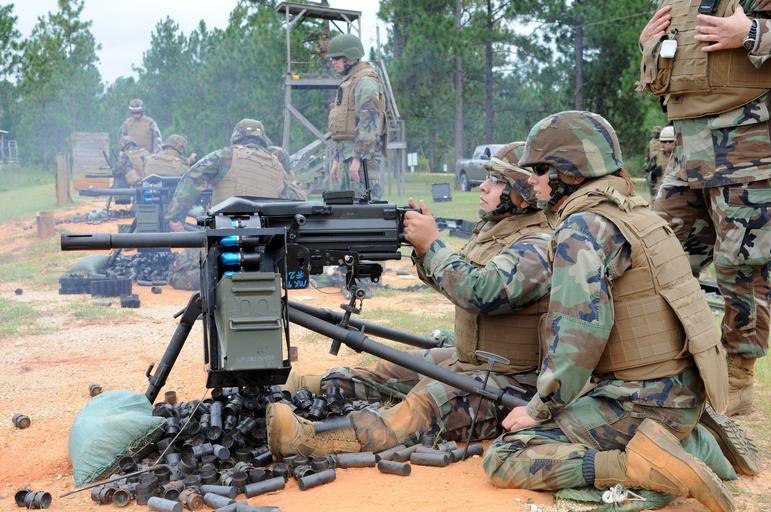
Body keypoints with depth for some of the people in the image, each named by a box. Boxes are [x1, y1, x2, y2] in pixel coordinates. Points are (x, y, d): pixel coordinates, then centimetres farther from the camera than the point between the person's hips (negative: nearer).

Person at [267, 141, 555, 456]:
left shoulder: (537, 247, -19)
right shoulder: (493, 227, 12)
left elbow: (481, 292, -32)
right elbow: (452, 279, 19)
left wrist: (432, 243, -23)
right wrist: (423, 243, 1)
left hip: (510, 381, -11)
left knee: (428, 402, -32)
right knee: (387, 372, 10)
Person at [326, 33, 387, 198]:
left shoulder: (365, 81, -11)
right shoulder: (348, 81, 22)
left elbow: (368, 122, -20)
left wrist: (357, 158, -23)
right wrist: (337, 158, 21)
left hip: (361, 153, -10)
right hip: (347, 153, 10)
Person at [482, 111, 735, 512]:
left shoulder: (584, 228, -16)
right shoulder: (636, 213, 13)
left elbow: (579, 333, -24)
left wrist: (538, 408, -14)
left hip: (641, 403, -9)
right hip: (681, 397, 9)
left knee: (503, 460, -7)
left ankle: (638, 464, -17)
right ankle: (692, 437, 15)